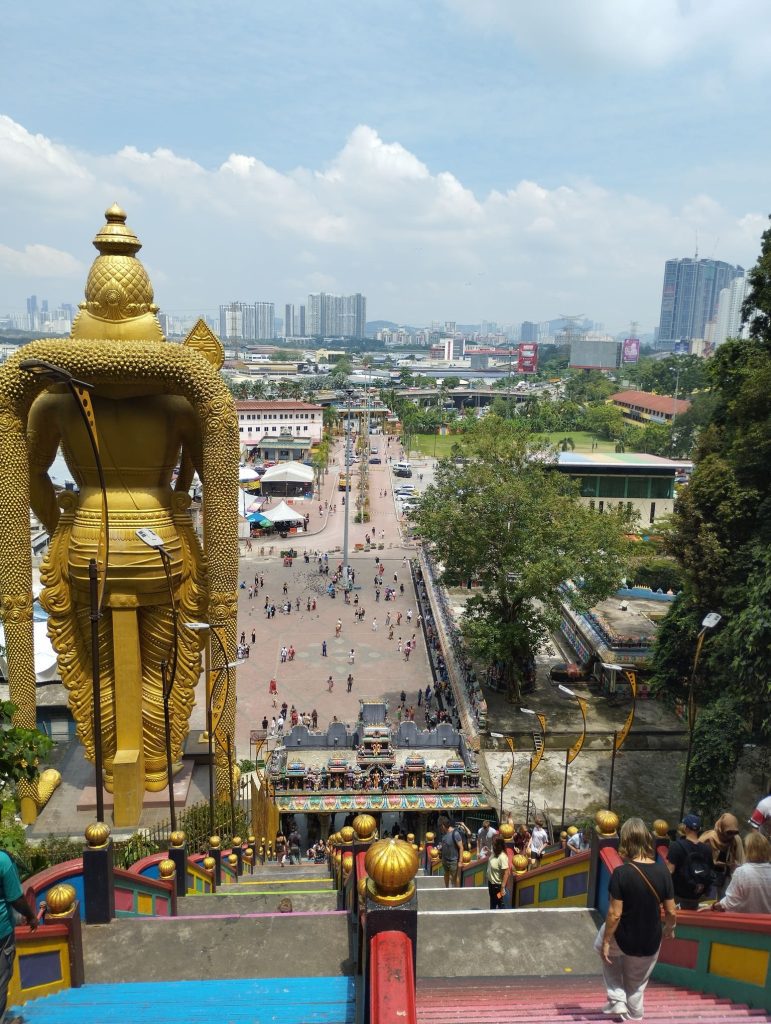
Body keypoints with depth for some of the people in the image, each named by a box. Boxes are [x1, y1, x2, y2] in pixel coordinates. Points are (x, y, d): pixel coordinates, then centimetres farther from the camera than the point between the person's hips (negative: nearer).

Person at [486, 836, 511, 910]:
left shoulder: (502, 857, -30)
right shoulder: (494, 853, -5)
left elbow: (506, 873, -29)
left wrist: (503, 888, -28)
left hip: (498, 885, -8)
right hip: (491, 883, 8)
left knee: (499, 905, 10)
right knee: (492, 904, 25)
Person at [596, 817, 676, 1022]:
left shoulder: (621, 873, -23)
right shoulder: (663, 872, -13)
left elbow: (615, 914, -20)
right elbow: (671, 912, -4)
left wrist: (606, 942, -5)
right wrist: (669, 928, 18)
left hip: (623, 940, -3)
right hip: (650, 943, 3)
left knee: (601, 945, 31)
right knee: (637, 984, 28)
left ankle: (617, 1000, 24)